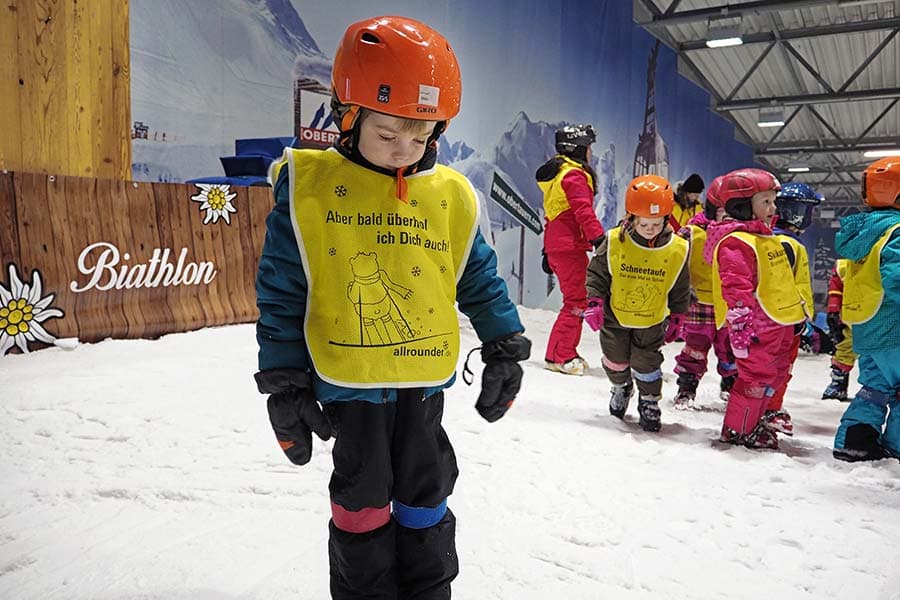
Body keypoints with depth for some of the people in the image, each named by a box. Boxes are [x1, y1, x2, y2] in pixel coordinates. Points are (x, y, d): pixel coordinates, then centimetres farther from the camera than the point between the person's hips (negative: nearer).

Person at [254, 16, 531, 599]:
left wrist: (506, 350, 7)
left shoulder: (451, 195, 0)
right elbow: (281, 295, -5)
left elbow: (481, 282, 10)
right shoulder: (309, 186, -8)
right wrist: (284, 385, -5)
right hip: (348, 382, -2)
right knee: (362, 502, 13)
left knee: (425, 501, 16)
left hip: (425, 380, 3)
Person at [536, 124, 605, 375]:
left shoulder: (557, 172, 21)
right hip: (570, 247, -10)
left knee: (576, 300, 14)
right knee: (577, 301, -6)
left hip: (556, 246, 10)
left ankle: (565, 353, 18)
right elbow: (584, 212, -20)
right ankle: (560, 356, -4)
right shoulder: (574, 175, -10)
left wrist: (547, 251, 27)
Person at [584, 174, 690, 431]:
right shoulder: (614, 241, -17)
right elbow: (597, 273, -5)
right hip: (614, 316, 1)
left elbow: (680, 289, 1)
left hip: (651, 322, -1)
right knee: (615, 360, 13)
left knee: (646, 364, 3)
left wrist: (677, 318, 4)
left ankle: (649, 403, 27)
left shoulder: (677, 249, -12)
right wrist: (594, 302, -13)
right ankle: (621, 387, 44)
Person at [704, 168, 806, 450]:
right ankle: (737, 431, 10)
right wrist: (739, 326, -32)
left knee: (775, 373, 19)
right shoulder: (735, 241, -18)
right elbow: (736, 288, -27)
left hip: (776, 323, 11)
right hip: (755, 327, -11)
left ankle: (752, 420, 35)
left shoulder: (764, 237, 17)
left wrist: (799, 313, 31)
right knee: (756, 375, -4)